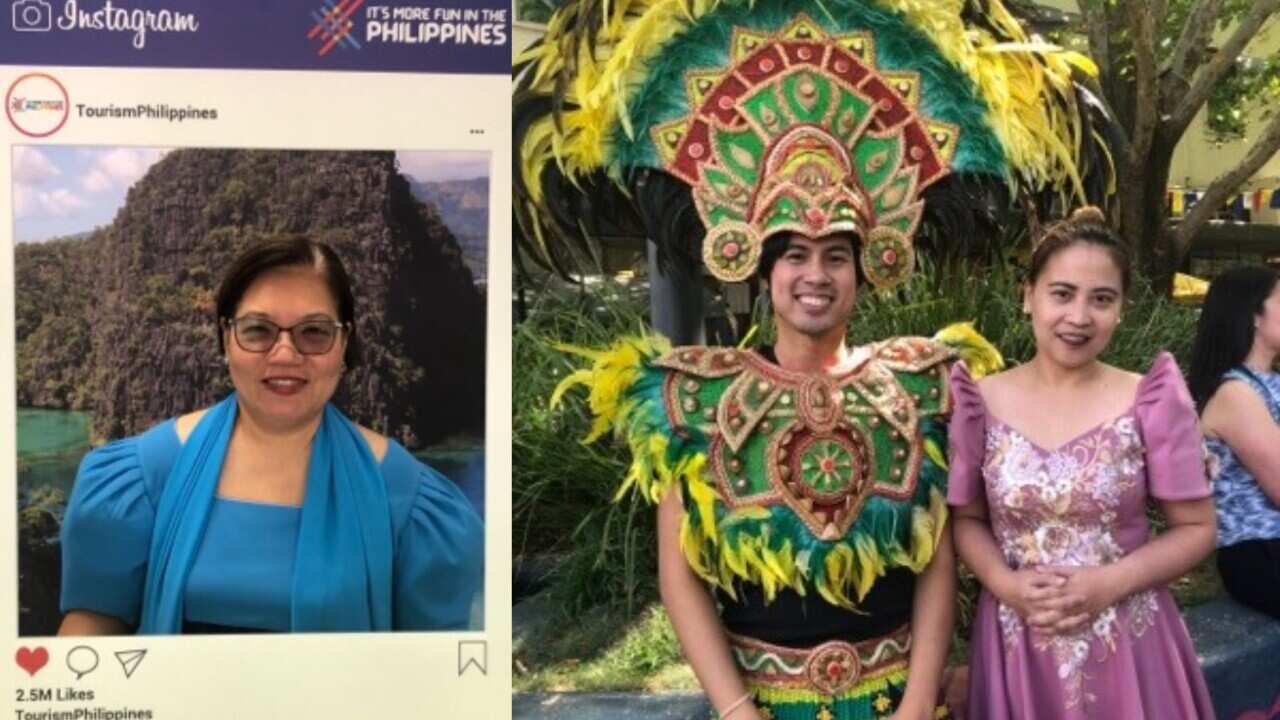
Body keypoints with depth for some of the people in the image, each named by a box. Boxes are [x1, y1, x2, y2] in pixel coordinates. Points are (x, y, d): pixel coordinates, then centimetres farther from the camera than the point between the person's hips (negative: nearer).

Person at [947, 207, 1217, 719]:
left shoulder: (1150, 403, -6)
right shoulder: (982, 402, -3)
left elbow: (1196, 528, -2)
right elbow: (966, 518, 5)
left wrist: (1110, 584, -15)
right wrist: (1006, 585, -13)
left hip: (1128, 647, -1)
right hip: (1016, 643, 1)